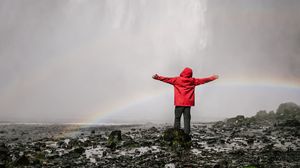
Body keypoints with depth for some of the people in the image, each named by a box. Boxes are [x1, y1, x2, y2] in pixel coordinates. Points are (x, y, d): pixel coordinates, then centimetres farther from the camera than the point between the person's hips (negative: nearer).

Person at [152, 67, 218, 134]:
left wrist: (158, 77, -3)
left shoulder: (177, 80, -2)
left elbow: (167, 79, -6)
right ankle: (187, 134, -1)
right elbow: (203, 80, 18)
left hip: (179, 103, -2)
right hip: (188, 103, 2)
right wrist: (212, 78, 31)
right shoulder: (193, 81, 7)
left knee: (177, 118, 3)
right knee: (187, 119, 4)